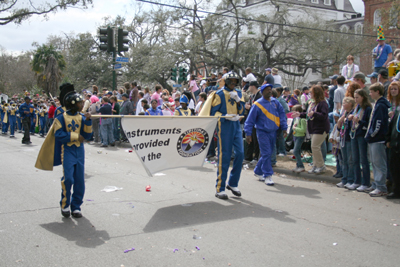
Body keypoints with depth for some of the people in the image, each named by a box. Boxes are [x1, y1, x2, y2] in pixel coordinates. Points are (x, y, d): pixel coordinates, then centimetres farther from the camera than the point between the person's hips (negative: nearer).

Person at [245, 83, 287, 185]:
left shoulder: (275, 102, 6)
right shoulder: (258, 104, -7)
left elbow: (282, 114, 11)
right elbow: (250, 120, -5)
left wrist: (284, 128, 2)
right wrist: (248, 134, -9)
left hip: (273, 132, 5)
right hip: (262, 132, -5)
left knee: (267, 154, 11)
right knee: (266, 154, -11)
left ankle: (258, 172, 27)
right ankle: (268, 176, -4)